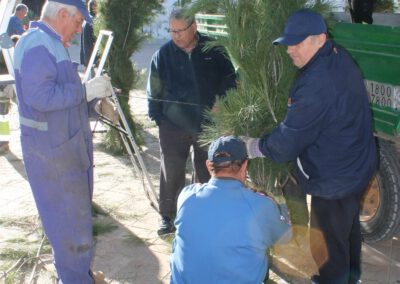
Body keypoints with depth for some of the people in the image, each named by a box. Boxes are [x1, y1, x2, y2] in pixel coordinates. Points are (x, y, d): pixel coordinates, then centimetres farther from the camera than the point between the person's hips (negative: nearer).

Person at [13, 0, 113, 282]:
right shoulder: (36, 45, -17)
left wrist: (94, 95, 10)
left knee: (74, 213, 18)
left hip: (64, 145, 10)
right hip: (52, 149, -10)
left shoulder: (51, 45, 15)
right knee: (69, 218, -1)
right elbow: (41, 96, -28)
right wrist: (86, 90, -20)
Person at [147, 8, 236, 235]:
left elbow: (230, 80, 6)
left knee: (208, 173, 14)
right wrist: (158, 117, -3)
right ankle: (167, 217, 19)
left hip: (208, 125, 1)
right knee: (171, 174, 3)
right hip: (174, 126, -1)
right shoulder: (164, 54, -6)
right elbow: (154, 91, 1)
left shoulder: (213, 50, -5)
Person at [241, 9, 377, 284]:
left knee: (329, 241, 8)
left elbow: (289, 139, -24)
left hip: (334, 179, -10)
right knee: (349, 226, 29)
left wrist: (256, 147, -7)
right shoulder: (340, 57, -1)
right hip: (357, 166, 10)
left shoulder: (316, 84, -33)